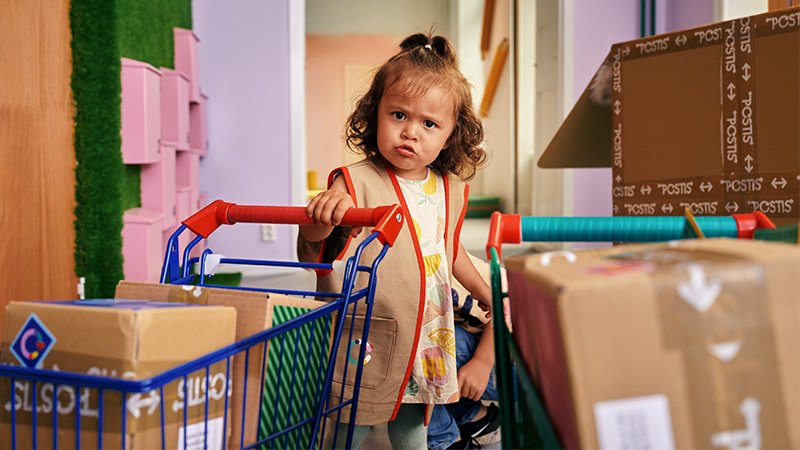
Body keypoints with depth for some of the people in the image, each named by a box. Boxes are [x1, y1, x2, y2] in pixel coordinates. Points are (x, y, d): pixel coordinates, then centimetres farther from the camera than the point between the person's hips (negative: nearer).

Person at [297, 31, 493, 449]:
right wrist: (322, 214, -43)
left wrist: (487, 294, 31)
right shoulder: (357, 183, -14)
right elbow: (311, 240, -21)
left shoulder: (451, 190, 4)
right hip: (363, 348, -5)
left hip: (424, 347, 6)